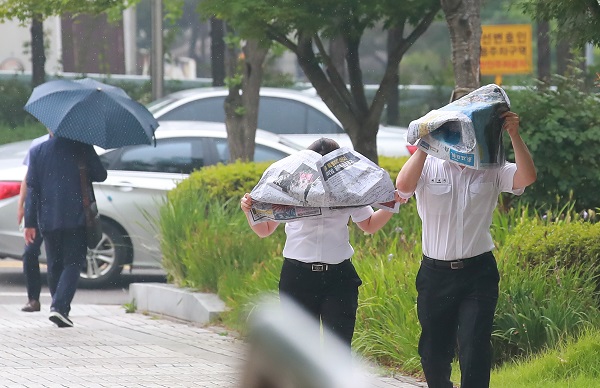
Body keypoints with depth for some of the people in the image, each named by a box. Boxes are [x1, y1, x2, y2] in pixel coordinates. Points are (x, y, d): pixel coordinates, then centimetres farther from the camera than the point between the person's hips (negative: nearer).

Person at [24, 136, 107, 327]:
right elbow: (100, 175, 2)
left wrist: (30, 223, 3)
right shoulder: (81, 147, -3)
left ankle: (59, 307, 21)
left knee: (54, 266, 15)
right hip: (76, 218, -3)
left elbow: (32, 188, 2)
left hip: (48, 219, 3)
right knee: (72, 263, -2)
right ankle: (60, 306, -19)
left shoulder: (37, 151, 4)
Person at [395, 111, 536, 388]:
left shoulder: (492, 170, 2)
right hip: (436, 274, 1)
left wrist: (514, 136, -21)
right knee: (433, 352, 12)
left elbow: (527, 177, -13)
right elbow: (403, 185, -20)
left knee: (475, 352, -12)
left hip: (478, 274, -1)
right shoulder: (428, 167, -1)